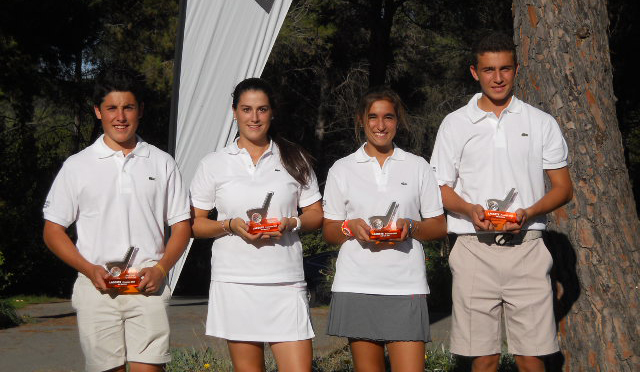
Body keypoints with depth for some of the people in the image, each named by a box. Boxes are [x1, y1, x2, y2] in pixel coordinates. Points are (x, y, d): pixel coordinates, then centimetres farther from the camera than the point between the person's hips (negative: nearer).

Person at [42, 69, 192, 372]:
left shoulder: (162, 163, 12)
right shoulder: (77, 166, 9)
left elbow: (181, 225, 13)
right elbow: (53, 230, 8)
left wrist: (160, 269, -5)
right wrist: (89, 269, -7)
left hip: (147, 288, 0)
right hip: (96, 287, 0)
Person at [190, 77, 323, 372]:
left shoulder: (294, 160, 12)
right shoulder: (214, 164, 9)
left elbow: (317, 215, 13)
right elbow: (194, 224, 8)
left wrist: (291, 223, -8)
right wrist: (230, 225, -10)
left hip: (286, 281, 0)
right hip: (235, 281, 0)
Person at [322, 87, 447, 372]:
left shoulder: (418, 167, 12)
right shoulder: (342, 170, 12)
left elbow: (439, 227, 12)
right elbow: (328, 231, 12)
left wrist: (409, 228, -9)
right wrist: (351, 227, -9)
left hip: (405, 285, 0)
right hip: (356, 284, 0)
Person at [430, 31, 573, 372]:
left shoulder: (541, 123, 10)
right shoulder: (455, 124, 9)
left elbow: (563, 188, 10)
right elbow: (440, 188, 11)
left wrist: (528, 212, -10)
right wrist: (470, 210, -11)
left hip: (526, 248, 0)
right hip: (474, 250, 0)